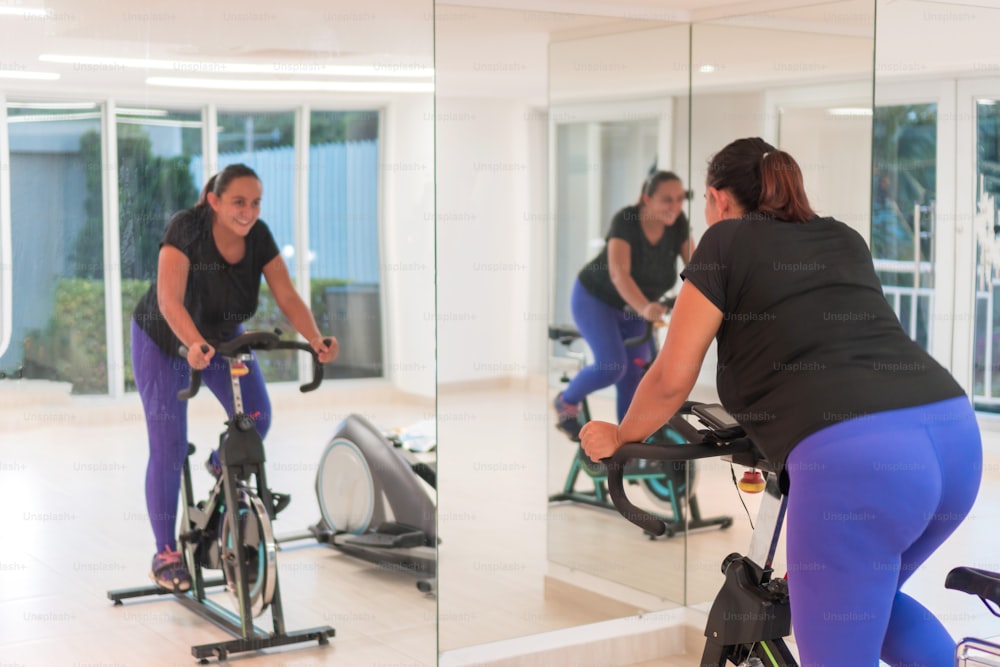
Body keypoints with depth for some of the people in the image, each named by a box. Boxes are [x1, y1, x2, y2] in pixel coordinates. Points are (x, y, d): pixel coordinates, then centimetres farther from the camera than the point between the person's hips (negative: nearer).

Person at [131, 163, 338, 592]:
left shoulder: (258, 237, -19)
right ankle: (165, 555, 5)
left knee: (257, 418, -10)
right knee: (169, 448, -8)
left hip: (223, 335, 4)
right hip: (164, 340, -4)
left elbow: (287, 296, -25)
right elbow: (168, 299, -43)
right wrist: (195, 344, -60)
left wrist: (316, 340, -42)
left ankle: (222, 464, 27)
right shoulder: (186, 228, -32)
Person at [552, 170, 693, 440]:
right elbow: (619, 273, -41)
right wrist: (644, 308, -58)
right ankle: (567, 401, 5)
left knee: (635, 379, 0)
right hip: (595, 298, -5)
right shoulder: (625, 220, -30)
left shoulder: (678, 223, -14)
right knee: (612, 365, -22)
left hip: (633, 308, 5)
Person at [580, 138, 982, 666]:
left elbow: (671, 380, 10)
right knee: (869, 598, 31)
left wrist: (618, 437, 28)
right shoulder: (845, 239, 28)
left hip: (853, 459, -7)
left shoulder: (727, 241, 10)